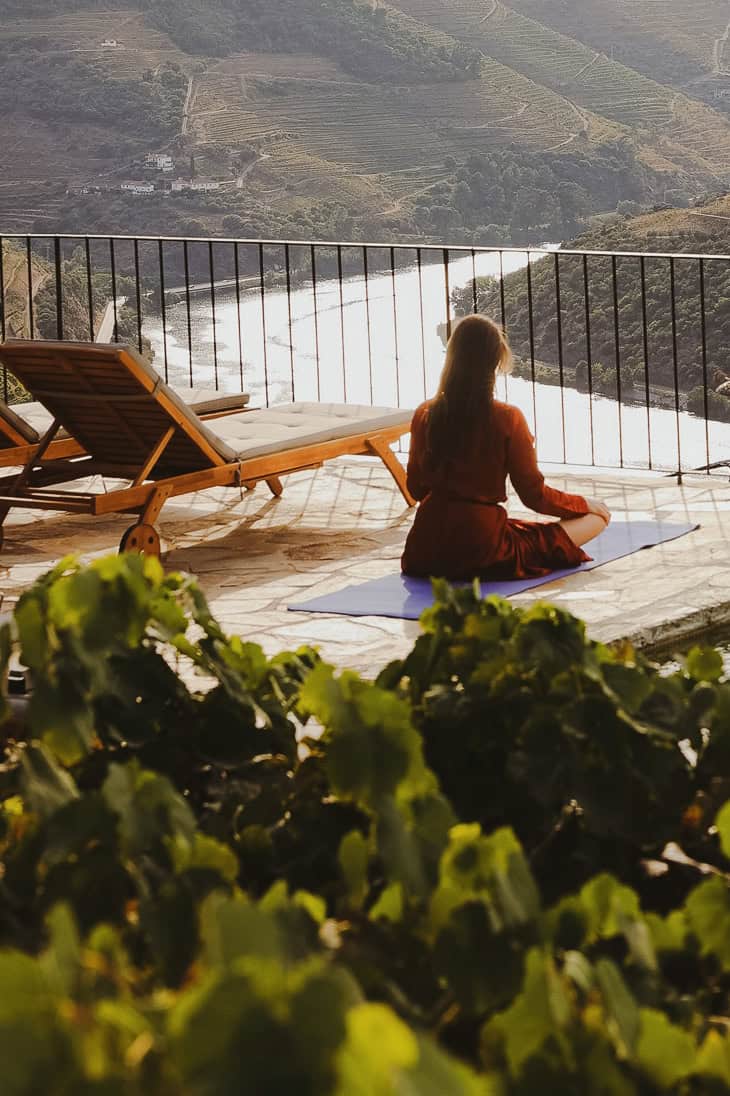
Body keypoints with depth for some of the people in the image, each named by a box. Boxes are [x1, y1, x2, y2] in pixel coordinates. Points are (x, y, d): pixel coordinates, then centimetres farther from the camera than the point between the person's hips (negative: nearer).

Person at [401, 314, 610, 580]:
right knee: (596, 518, 3)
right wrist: (585, 504, 11)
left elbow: (416, 488, 11)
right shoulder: (507, 419, -14)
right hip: (482, 549, -7)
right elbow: (535, 496, -7)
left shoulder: (425, 415, -1)